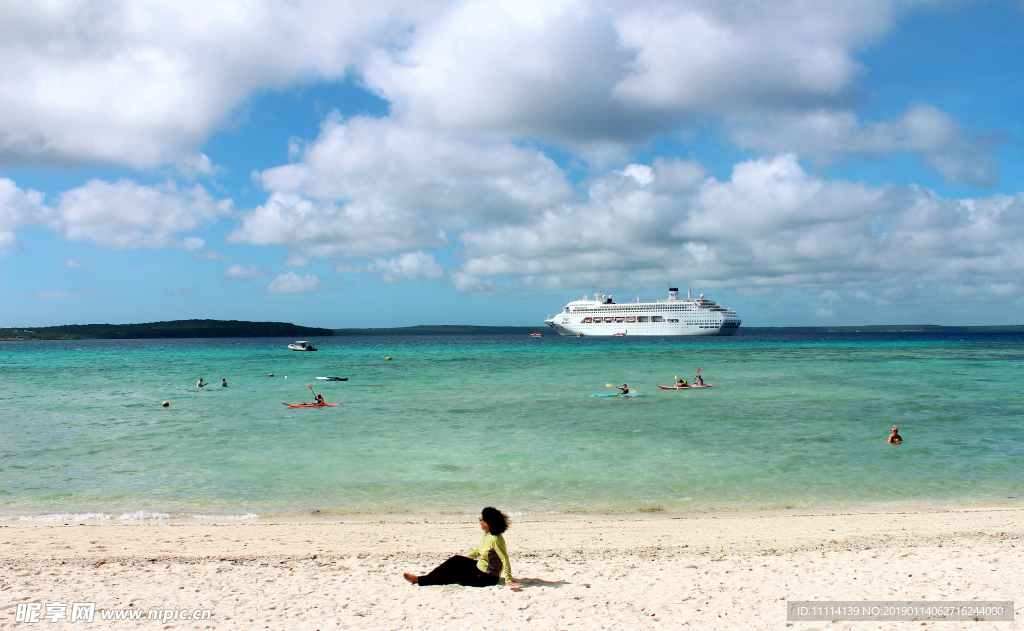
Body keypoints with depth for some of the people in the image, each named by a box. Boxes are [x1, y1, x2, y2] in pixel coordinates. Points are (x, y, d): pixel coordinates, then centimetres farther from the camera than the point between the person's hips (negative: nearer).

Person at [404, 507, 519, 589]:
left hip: (487, 578, -9)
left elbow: (505, 561, -29)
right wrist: (462, 560, 27)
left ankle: (419, 580, 2)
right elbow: (477, 552, 19)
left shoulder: (496, 539, -26)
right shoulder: (487, 535, 4)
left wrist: (509, 580, -32)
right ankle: (428, 577, 8)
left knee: (453, 573, -8)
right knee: (455, 560, 2)